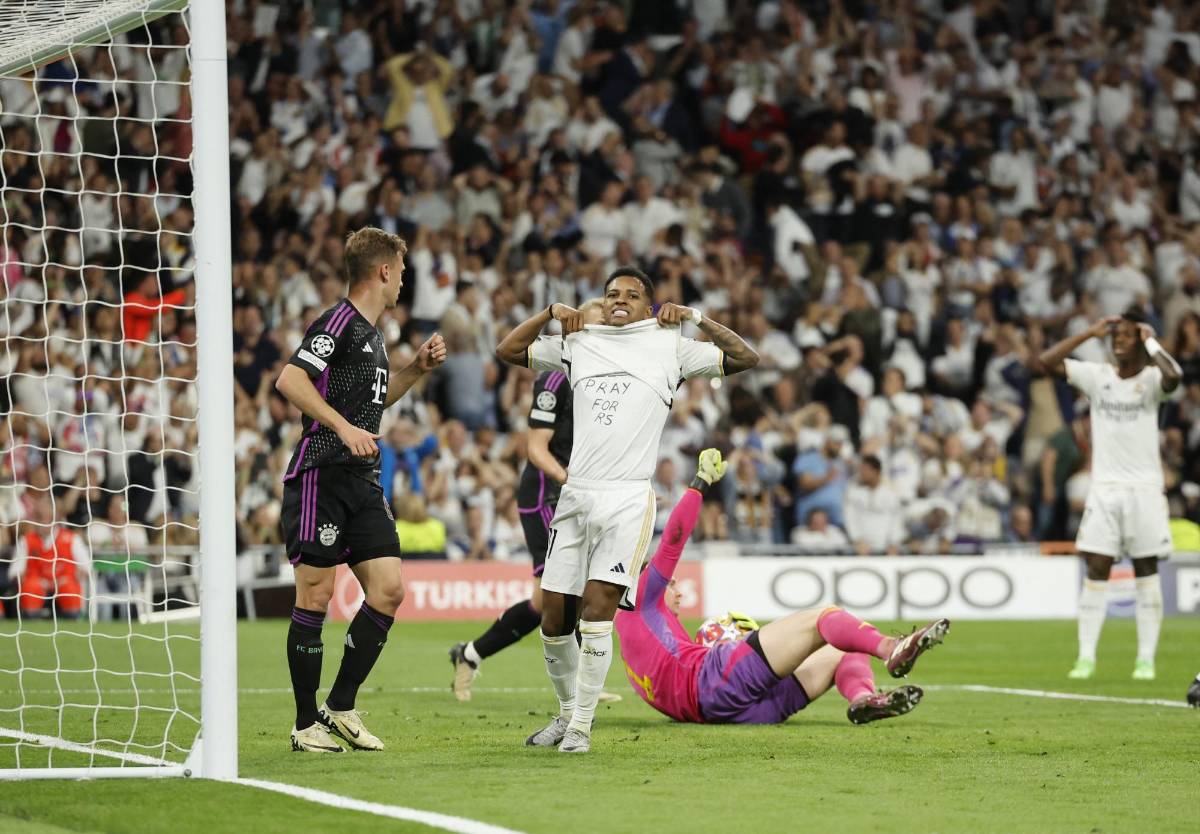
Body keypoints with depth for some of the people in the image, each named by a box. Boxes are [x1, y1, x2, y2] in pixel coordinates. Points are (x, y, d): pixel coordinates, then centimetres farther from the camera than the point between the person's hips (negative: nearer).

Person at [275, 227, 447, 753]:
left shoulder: (372, 333, 18)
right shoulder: (339, 323, -10)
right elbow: (290, 380, -22)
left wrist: (417, 369, 22)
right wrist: (343, 427, -26)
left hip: (362, 481, 9)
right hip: (321, 476, -9)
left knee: (388, 590, -1)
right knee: (315, 596, -4)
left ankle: (341, 705, 10)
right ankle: (306, 724, 3)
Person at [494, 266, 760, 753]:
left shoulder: (669, 347, 8)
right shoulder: (578, 344, 17)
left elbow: (746, 359, 7)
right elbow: (507, 351, 25)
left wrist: (695, 318, 1)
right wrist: (551, 313, 13)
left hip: (628, 498, -4)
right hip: (575, 495, 4)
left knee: (596, 610, -15)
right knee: (554, 619, 3)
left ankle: (581, 726, -7)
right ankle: (568, 712, 23)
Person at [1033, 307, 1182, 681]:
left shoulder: (1150, 379, -4)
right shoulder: (1097, 376, 4)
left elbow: (1172, 377, -29)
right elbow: (1044, 363, -4)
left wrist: (1150, 342, -14)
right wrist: (1089, 333, -5)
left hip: (1144, 489, -2)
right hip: (1104, 488, 2)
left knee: (1146, 572, 2)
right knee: (1096, 571, -2)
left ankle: (1146, 659, 6)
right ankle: (1086, 657, 1)